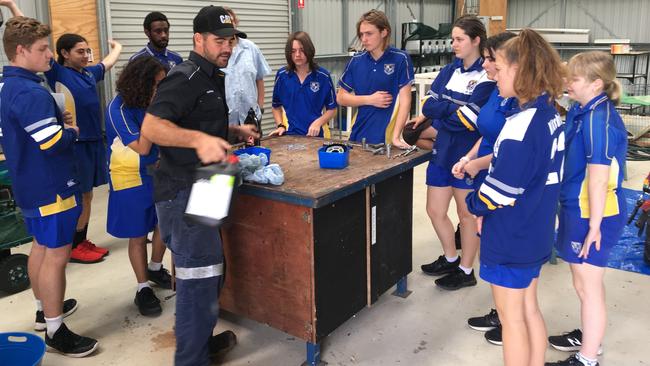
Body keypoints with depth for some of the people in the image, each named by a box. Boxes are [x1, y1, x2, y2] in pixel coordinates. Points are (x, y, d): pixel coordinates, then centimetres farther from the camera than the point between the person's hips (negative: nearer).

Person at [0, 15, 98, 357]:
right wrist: (73, 131, -8)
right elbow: (53, 143, -28)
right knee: (56, 255, -2)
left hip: (28, 185, 10)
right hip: (50, 187, -10)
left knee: (41, 246, 22)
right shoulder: (32, 92, -23)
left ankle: (44, 306, 39)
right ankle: (56, 331, 7)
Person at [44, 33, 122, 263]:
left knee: (87, 196, 15)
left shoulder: (90, 73, 13)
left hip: (94, 140, 7)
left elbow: (109, 62, 32)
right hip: (74, 142, -7)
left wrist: (117, 46, 49)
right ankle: (73, 247, 13)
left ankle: (82, 242, 27)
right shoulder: (58, 73, -6)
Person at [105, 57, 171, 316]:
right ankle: (143, 290, 21)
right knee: (138, 235, 6)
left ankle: (155, 269, 39)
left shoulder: (153, 102, -3)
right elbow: (142, 148, -26)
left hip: (157, 173, 6)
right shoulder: (119, 108, -20)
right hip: (132, 179, -5)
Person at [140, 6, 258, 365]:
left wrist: (233, 130, 15)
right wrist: (198, 139, -42)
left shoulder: (212, 78, 17)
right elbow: (151, 127, -28)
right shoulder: (185, 78, -15)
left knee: (208, 271, 20)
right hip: (183, 191, -11)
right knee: (199, 277, -7)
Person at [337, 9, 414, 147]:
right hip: (359, 134, 4)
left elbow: (405, 99, -11)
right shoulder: (356, 60, 2)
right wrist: (370, 100, -7)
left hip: (386, 136, -3)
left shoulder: (401, 59, -7)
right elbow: (340, 98, 7)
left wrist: (395, 136, -19)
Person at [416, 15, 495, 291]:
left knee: (466, 213, 9)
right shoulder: (450, 70, 8)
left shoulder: (486, 77, -14)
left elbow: (468, 119, -21)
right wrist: (454, 109, -14)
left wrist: (438, 112, -11)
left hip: (467, 156, -6)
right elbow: (429, 104, 1)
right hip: (443, 151, 7)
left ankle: (466, 271, 26)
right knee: (435, 210, 13)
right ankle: (450, 259, 36)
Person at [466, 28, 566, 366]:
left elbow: (503, 186, -24)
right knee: (529, 308, 21)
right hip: (536, 230, 9)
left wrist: (476, 205, -5)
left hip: (510, 236, -9)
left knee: (511, 317, 7)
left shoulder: (522, 121, -24)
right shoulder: (551, 113, 5)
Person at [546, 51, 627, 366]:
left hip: (591, 214, -9)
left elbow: (598, 177, -24)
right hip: (577, 207, 9)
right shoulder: (580, 111, 6)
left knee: (587, 285, 5)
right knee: (585, 281, 24)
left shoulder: (598, 119, -24)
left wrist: (594, 224, -21)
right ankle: (588, 337, 44)